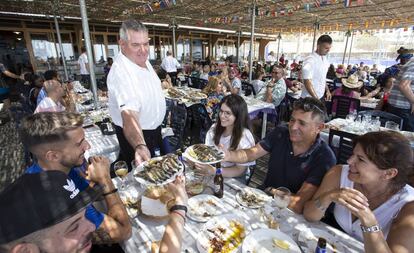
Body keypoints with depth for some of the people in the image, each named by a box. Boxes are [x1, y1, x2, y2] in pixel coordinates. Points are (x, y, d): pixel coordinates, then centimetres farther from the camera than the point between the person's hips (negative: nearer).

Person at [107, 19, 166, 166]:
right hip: (136, 135, -8)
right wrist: (140, 146, -62)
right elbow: (129, 114, -46)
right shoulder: (120, 72, -32)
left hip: (154, 129, 9)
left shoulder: (142, 59, -3)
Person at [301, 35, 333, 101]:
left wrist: (327, 90, 8)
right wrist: (316, 98, -25)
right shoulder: (310, 60, -17)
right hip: (310, 98, -8)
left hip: (321, 97, 8)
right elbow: (307, 82, -23)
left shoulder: (325, 60, 8)